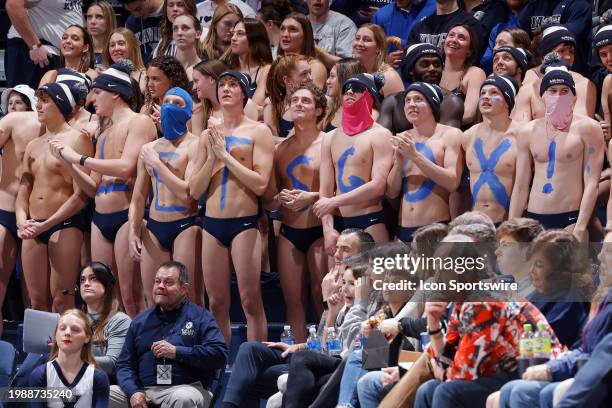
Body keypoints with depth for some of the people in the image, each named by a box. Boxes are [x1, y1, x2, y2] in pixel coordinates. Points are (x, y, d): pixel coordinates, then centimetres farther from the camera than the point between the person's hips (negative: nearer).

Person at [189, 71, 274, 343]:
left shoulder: (258, 132, 0)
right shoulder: (208, 136, 12)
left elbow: (261, 184, -12)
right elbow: (194, 190, 10)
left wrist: (226, 156, -11)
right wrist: (212, 158, -4)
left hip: (244, 224, -4)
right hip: (212, 224, 5)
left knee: (251, 301, -6)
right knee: (217, 303, 6)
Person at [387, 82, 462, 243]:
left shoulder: (450, 135, 1)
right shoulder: (401, 139, 13)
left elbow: (453, 182, -11)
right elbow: (391, 192, 11)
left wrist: (415, 155, -14)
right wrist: (399, 161, -7)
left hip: (437, 229, -4)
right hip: (403, 229, 4)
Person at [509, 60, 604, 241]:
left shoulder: (587, 128, 0)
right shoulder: (528, 132, 12)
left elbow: (591, 183, -6)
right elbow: (520, 187, 14)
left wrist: (580, 228, -15)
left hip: (570, 219, -4)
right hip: (534, 219, 4)